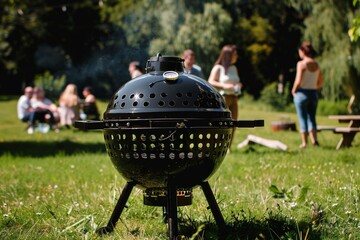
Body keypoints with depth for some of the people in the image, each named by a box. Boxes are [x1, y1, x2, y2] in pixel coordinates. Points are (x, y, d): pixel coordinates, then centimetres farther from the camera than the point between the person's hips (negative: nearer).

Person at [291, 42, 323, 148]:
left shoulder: (301, 63, -12)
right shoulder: (316, 65, 7)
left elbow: (298, 81, -18)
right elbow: (320, 82, 11)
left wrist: (293, 90, -4)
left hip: (302, 93, -5)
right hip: (314, 93, 5)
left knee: (303, 119, 2)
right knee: (312, 118, 13)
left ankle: (304, 142, 4)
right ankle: (314, 140, 2)